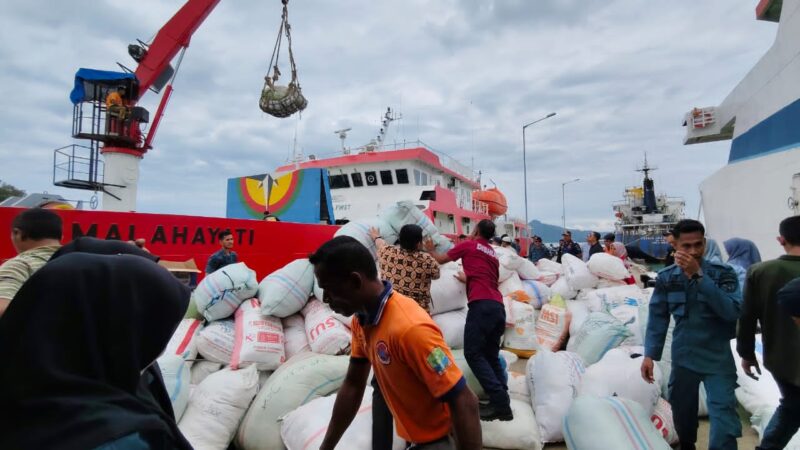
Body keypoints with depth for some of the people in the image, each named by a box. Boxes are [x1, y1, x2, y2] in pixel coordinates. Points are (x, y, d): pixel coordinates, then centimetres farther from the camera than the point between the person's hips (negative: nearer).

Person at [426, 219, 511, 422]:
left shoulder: (467, 245, 8)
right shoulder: (493, 254, 25)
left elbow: (440, 259, 16)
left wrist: (431, 250, 36)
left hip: (482, 305, -7)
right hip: (498, 306, 7)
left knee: (473, 354, -7)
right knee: (491, 356, 11)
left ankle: (499, 402, -14)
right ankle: (502, 404, 6)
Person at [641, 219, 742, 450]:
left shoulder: (723, 273, -10)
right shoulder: (666, 278, -5)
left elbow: (733, 311, -24)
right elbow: (658, 318, 1)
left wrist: (698, 275, -29)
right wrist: (650, 355, -4)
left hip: (718, 359, -2)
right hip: (682, 358, 3)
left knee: (724, 416, -10)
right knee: (682, 411, 18)